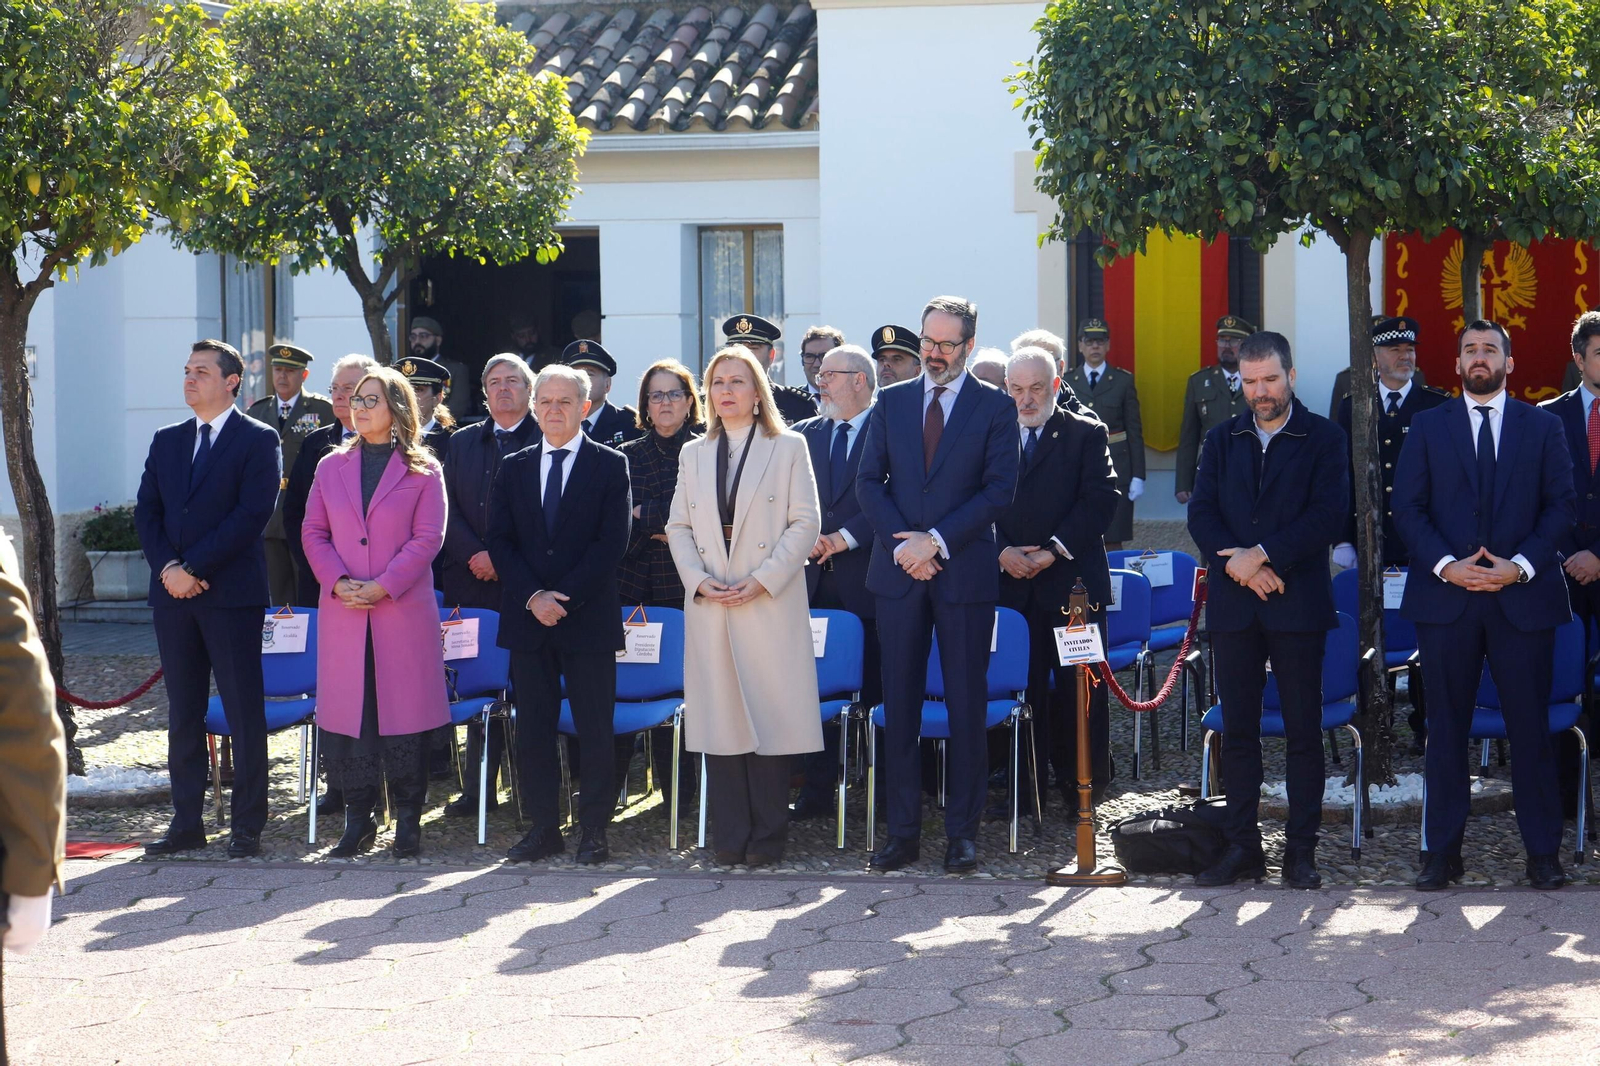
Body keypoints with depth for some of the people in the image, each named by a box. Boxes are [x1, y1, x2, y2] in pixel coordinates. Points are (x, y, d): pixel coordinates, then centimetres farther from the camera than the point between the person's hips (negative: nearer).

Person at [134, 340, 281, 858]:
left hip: (231, 592, -6)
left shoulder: (258, 440, -1)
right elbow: (147, 510, 11)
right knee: (182, 713, 8)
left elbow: (253, 513, -11)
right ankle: (186, 822, 13)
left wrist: (193, 567, -15)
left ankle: (248, 825, 2)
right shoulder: (167, 441, 17)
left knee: (244, 712, -2)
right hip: (173, 595, 6)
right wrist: (166, 568, -6)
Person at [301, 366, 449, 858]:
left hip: (403, 611, -3)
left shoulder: (423, 470, 2)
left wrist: (382, 586, -14)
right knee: (347, 710, 2)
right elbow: (313, 532, 9)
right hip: (343, 613, 3)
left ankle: (408, 819, 7)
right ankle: (357, 819, 10)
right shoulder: (332, 467, 12)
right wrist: (338, 582, -8)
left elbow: (428, 538, -4)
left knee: (404, 710, -2)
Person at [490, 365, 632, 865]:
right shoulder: (514, 467, 12)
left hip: (589, 618, -3)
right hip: (527, 618, 3)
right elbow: (500, 541, 6)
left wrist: (564, 597, -14)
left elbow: (612, 542, -7)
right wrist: (533, 597, -9)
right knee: (533, 730, 5)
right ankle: (542, 828, 11)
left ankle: (593, 831, 5)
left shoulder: (610, 466, 2)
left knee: (594, 730, 0)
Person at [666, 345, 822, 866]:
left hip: (771, 605, -3)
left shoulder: (788, 448, 4)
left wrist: (762, 580, -12)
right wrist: (699, 581, -4)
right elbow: (679, 527, 13)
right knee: (719, 718, 1)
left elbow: (805, 524, -2)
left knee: (771, 714, -5)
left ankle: (767, 836, 1)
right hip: (709, 606, 3)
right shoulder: (694, 455, 16)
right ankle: (730, 836, 6)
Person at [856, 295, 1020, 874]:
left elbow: (1000, 489, -5)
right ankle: (903, 830, 8)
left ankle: (963, 830, 7)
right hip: (899, 570, 3)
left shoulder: (995, 407, 3)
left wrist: (938, 540, -12)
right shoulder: (891, 403, 11)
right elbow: (868, 481, 7)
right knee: (899, 702, 3)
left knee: (966, 704, 1)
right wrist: (901, 544, -7)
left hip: (964, 571, -2)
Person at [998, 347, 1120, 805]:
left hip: (1072, 582, -2)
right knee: (1021, 686, 4)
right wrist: (1002, 552, -9)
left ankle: (1082, 786, 8)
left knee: (1080, 689, 0)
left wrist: (1053, 551, -13)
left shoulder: (1086, 434, 4)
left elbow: (1100, 500, -5)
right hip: (1011, 584, 2)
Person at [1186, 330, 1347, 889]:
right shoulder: (1222, 440, 13)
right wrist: (1237, 564, -11)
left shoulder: (1323, 439, 2)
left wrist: (1262, 554, -14)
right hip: (1233, 604, 3)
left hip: (1297, 602, -3)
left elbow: (1328, 514, -9)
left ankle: (1301, 849, 4)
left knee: (1303, 730, -1)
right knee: (1237, 730, 4)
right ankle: (1241, 847, 9)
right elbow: (1201, 513, 5)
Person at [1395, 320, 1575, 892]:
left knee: (1530, 726, 0)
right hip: (1446, 596, 1)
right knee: (1446, 727, 3)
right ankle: (1441, 852, 9)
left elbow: (1561, 505, 3)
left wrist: (1521, 565, -10)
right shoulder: (1428, 426, 9)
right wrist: (1445, 564, -10)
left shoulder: (1543, 427, 8)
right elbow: (1408, 507, 4)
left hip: (1523, 596, -1)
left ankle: (1543, 853, 8)